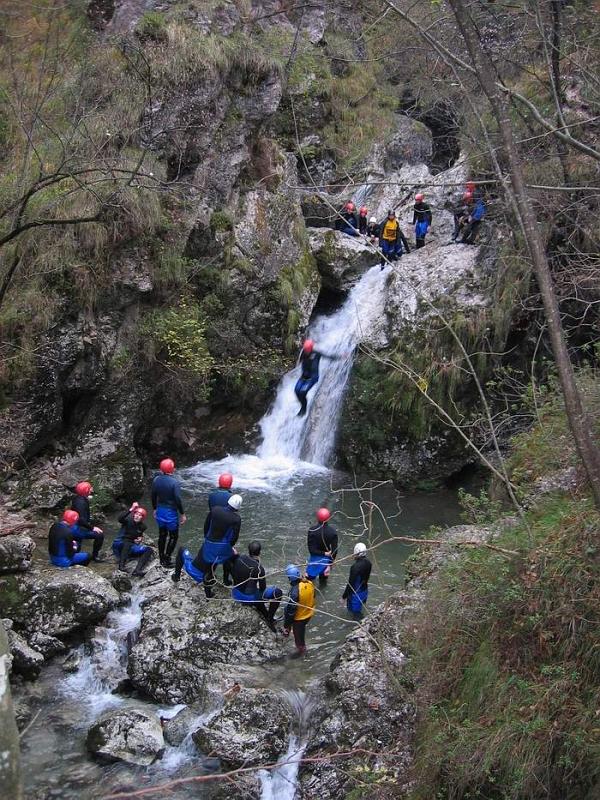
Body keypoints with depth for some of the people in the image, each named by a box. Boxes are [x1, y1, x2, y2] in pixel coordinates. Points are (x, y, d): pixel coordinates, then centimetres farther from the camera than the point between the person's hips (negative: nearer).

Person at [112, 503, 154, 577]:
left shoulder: (142, 527, 4)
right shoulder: (128, 520, -10)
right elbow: (120, 519, -34)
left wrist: (140, 538, 2)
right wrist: (131, 510, -43)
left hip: (130, 548, 5)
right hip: (119, 545, -5)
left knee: (149, 550, -16)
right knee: (127, 542, -38)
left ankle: (137, 571, -37)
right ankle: (121, 565, -44)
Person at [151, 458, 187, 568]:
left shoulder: (156, 480, -4)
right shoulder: (174, 482, -22)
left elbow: (153, 496, 6)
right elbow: (178, 499, -20)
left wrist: (155, 509, 21)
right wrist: (182, 514, -9)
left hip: (160, 512, 6)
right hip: (171, 513, -6)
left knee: (162, 535, 17)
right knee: (173, 536, 9)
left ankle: (162, 559, 25)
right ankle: (167, 560, 8)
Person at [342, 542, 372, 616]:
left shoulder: (356, 567, -33)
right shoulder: (368, 563, -9)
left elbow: (351, 583, -26)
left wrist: (344, 595, -14)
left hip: (356, 592, -7)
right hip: (364, 590, 7)